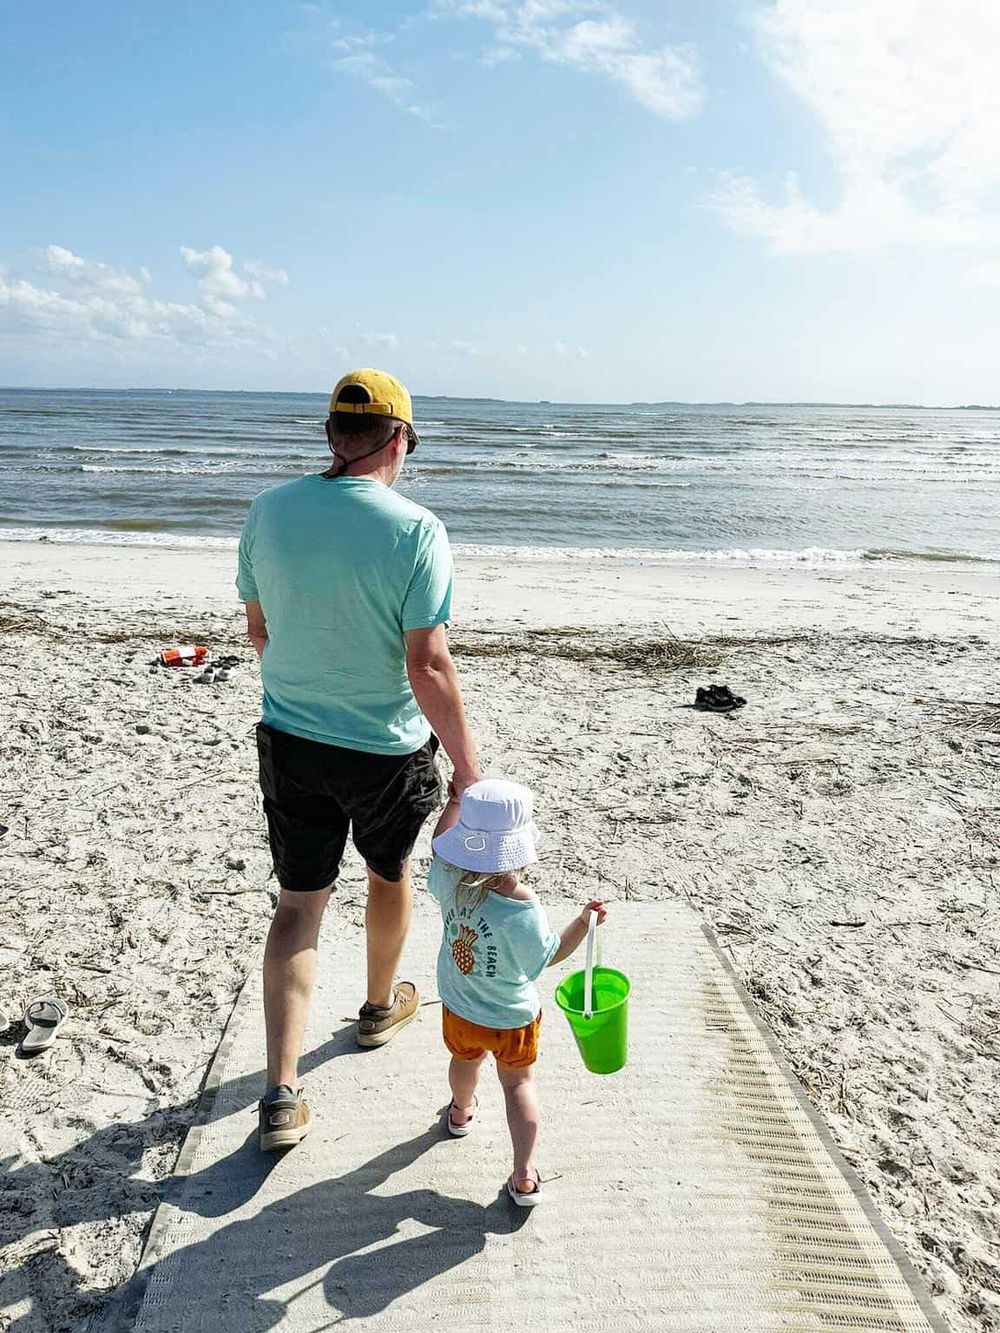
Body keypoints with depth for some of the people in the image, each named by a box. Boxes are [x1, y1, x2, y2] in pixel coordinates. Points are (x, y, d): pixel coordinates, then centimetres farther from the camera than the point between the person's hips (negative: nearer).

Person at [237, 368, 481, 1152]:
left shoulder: (269, 512, -5)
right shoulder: (415, 530, -19)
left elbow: (259, 630, 6)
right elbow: (427, 665, -23)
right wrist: (468, 766, -16)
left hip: (289, 739, 3)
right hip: (386, 748, -3)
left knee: (298, 903, 12)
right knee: (390, 873, 24)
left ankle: (282, 1094, 12)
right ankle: (382, 1007, 48)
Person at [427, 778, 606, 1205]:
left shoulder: (449, 881, -24)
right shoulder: (522, 907, -35)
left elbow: (440, 844, -1)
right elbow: (549, 955, -18)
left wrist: (457, 799, 8)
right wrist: (585, 921, -12)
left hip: (459, 1009, 4)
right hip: (514, 1018, -4)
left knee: (465, 1061, 34)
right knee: (518, 1083, 20)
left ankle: (461, 1112, 63)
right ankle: (523, 1176, 22)